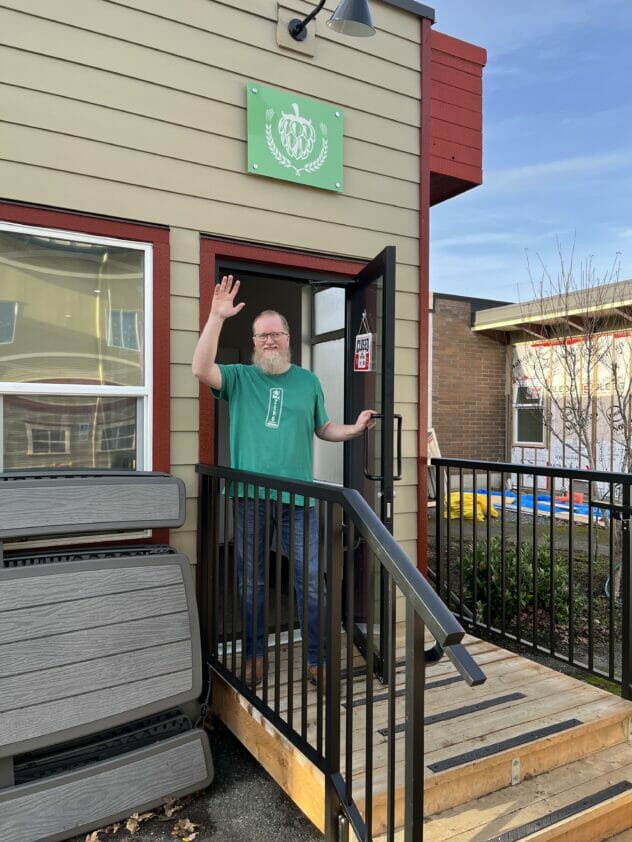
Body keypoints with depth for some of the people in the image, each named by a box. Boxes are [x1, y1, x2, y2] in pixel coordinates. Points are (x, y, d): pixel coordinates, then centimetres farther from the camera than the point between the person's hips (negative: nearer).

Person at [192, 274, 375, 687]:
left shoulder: (308, 381, 12)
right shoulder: (239, 378, 5)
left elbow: (324, 429, 16)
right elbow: (201, 368, -13)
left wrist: (355, 429, -3)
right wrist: (217, 316, -18)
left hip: (298, 497, 1)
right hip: (251, 497, 0)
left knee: (310, 581, 2)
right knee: (251, 582, 11)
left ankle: (316, 660, 17)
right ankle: (255, 655, 28)